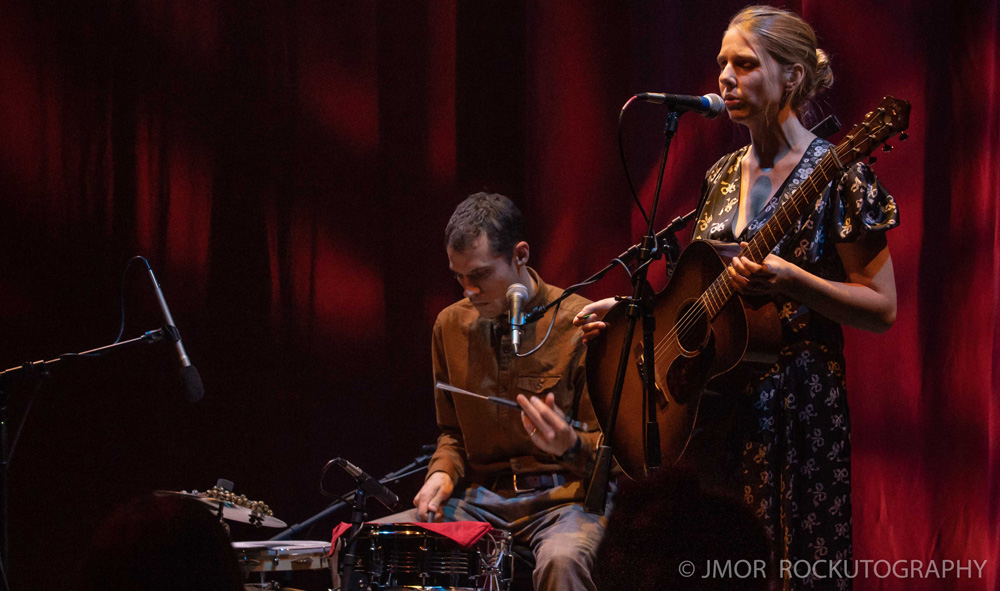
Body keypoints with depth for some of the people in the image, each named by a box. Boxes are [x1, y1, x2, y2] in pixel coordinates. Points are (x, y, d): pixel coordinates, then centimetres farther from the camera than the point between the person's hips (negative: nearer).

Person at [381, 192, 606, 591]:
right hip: (479, 496, 5)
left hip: (562, 496, -5)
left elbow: (608, 446, -4)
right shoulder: (451, 325, 9)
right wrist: (443, 473, -1)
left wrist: (568, 444, -26)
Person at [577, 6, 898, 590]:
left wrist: (789, 280, -22)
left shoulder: (835, 176, -9)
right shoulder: (723, 176, 12)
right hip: (713, 396, 6)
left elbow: (882, 308, -10)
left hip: (796, 402, -6)